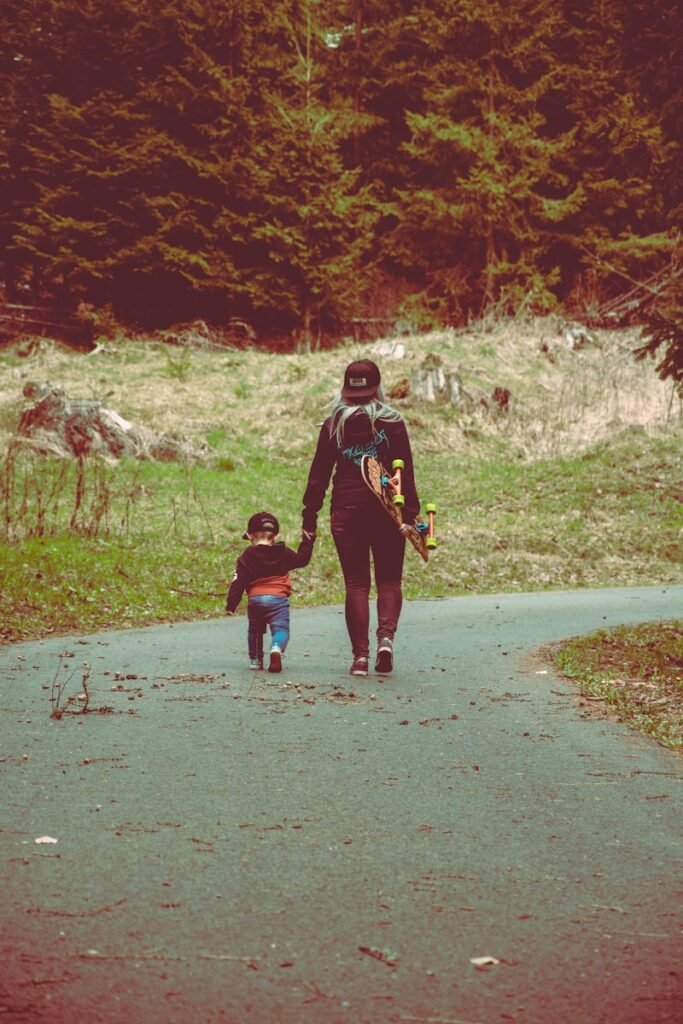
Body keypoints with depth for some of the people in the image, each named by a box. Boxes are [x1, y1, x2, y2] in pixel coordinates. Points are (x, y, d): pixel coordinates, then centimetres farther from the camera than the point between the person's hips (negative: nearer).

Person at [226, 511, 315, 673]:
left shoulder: (247, 556, 5)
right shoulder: (283, 553, 9)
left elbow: (238, 582, 1)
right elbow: (301, 559, 22)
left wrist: (231, 605, 4)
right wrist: (307, 542, 36)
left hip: (254, 599, 1)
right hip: (278, 598, -1)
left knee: (254, 630, 21)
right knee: (280, 628, -6)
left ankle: (255, 659, 22)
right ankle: (277, 648, -36)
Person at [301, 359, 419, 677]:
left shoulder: (334, 424, 3)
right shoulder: (391, 422, -1)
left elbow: (319, 473, 3)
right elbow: (405, 472, -5)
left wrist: (310, 516, 6)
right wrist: (409, 515, -5)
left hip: (346, 511, 1)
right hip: (386, 509, -1)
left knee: (356, 582, 6)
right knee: (389, 579, 9)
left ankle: (360, 654, -2)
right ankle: (386, 635, -15)